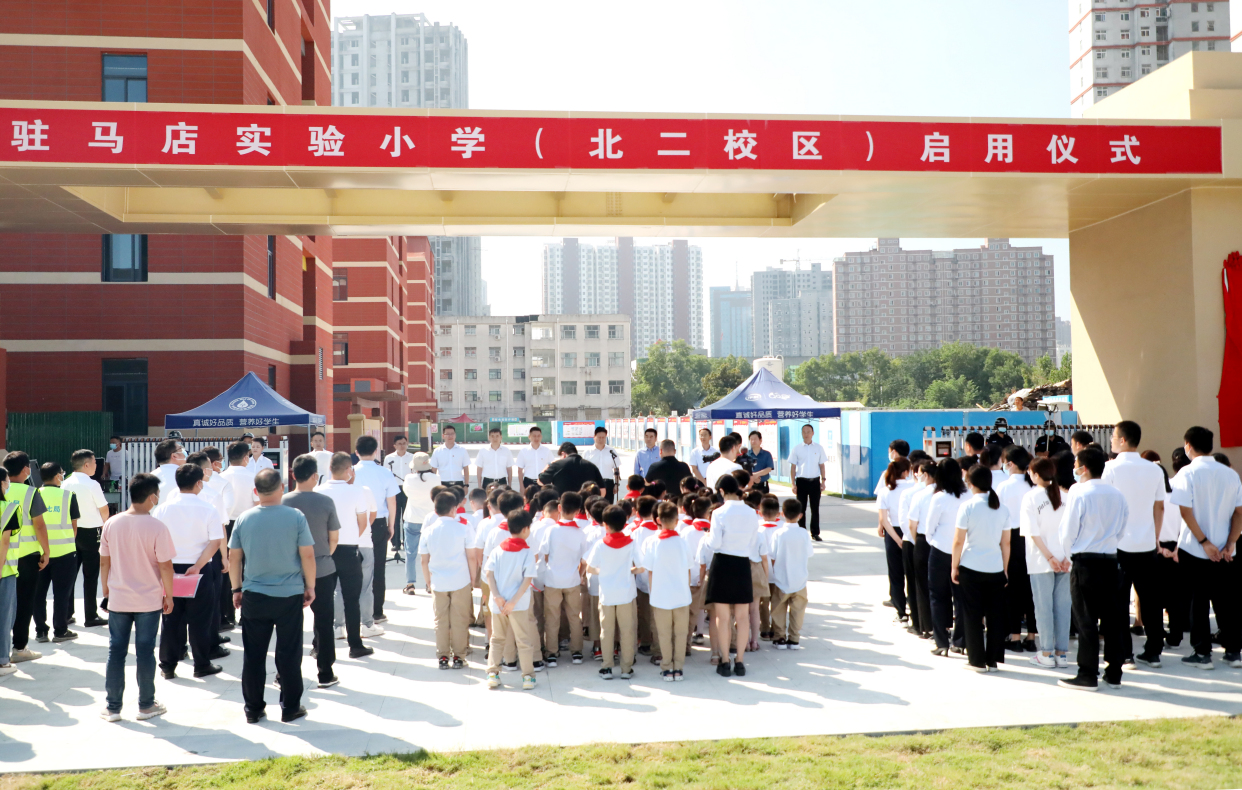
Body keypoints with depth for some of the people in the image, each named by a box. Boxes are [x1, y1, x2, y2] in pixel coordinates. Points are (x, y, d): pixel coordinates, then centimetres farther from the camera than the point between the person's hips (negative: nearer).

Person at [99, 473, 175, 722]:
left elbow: (104, 562, 4)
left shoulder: (112, 524, -3)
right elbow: (165, 566, -12)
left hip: (118, 599, 3)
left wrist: (105, 591, 16)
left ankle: (112, 707, 17)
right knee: (145, 652, 7)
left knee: (116, 651, 11)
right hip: (149, 600, -3)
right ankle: (146, 705, 17)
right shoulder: (157, 527, -14)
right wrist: (169, 596, 0)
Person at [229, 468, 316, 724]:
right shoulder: (296, 517, -8)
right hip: (290, 596, -2)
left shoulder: (244, 519, -2)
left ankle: (253, 709, 18)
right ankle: (290, 708, 15)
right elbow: (308, 555, -6)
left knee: (254, 655, 11)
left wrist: (236, 589, 15)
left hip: (254, 597, 2)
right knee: (289, 654, 8)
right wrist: (310, 587, 5)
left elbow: (233, 558, 4)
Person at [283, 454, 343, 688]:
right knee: (323, 621, 9)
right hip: (323, 570, -1)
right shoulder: (326, 501, -10)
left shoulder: (283, 502, -9)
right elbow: (334, 539, -2)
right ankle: (325, 673, 14)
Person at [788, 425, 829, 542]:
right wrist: (793, 484, -3)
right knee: (801, 508, 2)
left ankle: (815, 533, 13)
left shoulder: (819, 448, 5)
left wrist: (823, 480, 3)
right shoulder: (797, 449, 2)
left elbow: (822, 465, 9)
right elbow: (793, 467, 3)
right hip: (801, 480, -1)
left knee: (815, 508, 5)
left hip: (815, 480, 1)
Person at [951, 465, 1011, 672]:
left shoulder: (968, 506, -9)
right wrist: (1004, 569, 15)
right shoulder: (1001, 508, 3)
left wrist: (954, 566, 0)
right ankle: (994, 660, 13)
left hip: (971, 569, -3)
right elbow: (1006, 543, 6)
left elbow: (958, 541, -9)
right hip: (995, 569, 3)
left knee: (973, 617, 5)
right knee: (995, 616, 9)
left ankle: (977, 660, 9)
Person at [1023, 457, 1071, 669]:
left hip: (1041, 562, -4)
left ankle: (1047, 653, 8)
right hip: (1064, 560, 4)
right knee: (1063, 606, 9)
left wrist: (1050, 557, -11)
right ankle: (1062, 653, 13)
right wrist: (1067, 557, -3)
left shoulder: (1031, 497, -7)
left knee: (1044, 606, 3)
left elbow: (1034, 533, -12)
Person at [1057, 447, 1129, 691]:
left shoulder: (1079, 493, -12)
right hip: (1110, 560, 5)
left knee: (1086, 620, 0)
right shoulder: (1117, 494, 4)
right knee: (1112, 618, 10)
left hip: (1085, 562, -5)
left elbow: (1067, 532, -9)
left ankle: (1088, 676, 3)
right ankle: (1114, 674, 15)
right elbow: (1122, 526, 12)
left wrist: (1069, 553, 9)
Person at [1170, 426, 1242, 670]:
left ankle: (1202, 653, 7)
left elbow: (1186, 511, -16)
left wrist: (1204, 542, -11)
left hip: (1194, 549, -4)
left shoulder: (1188, 473, -9)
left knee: (1198, 600, 4)